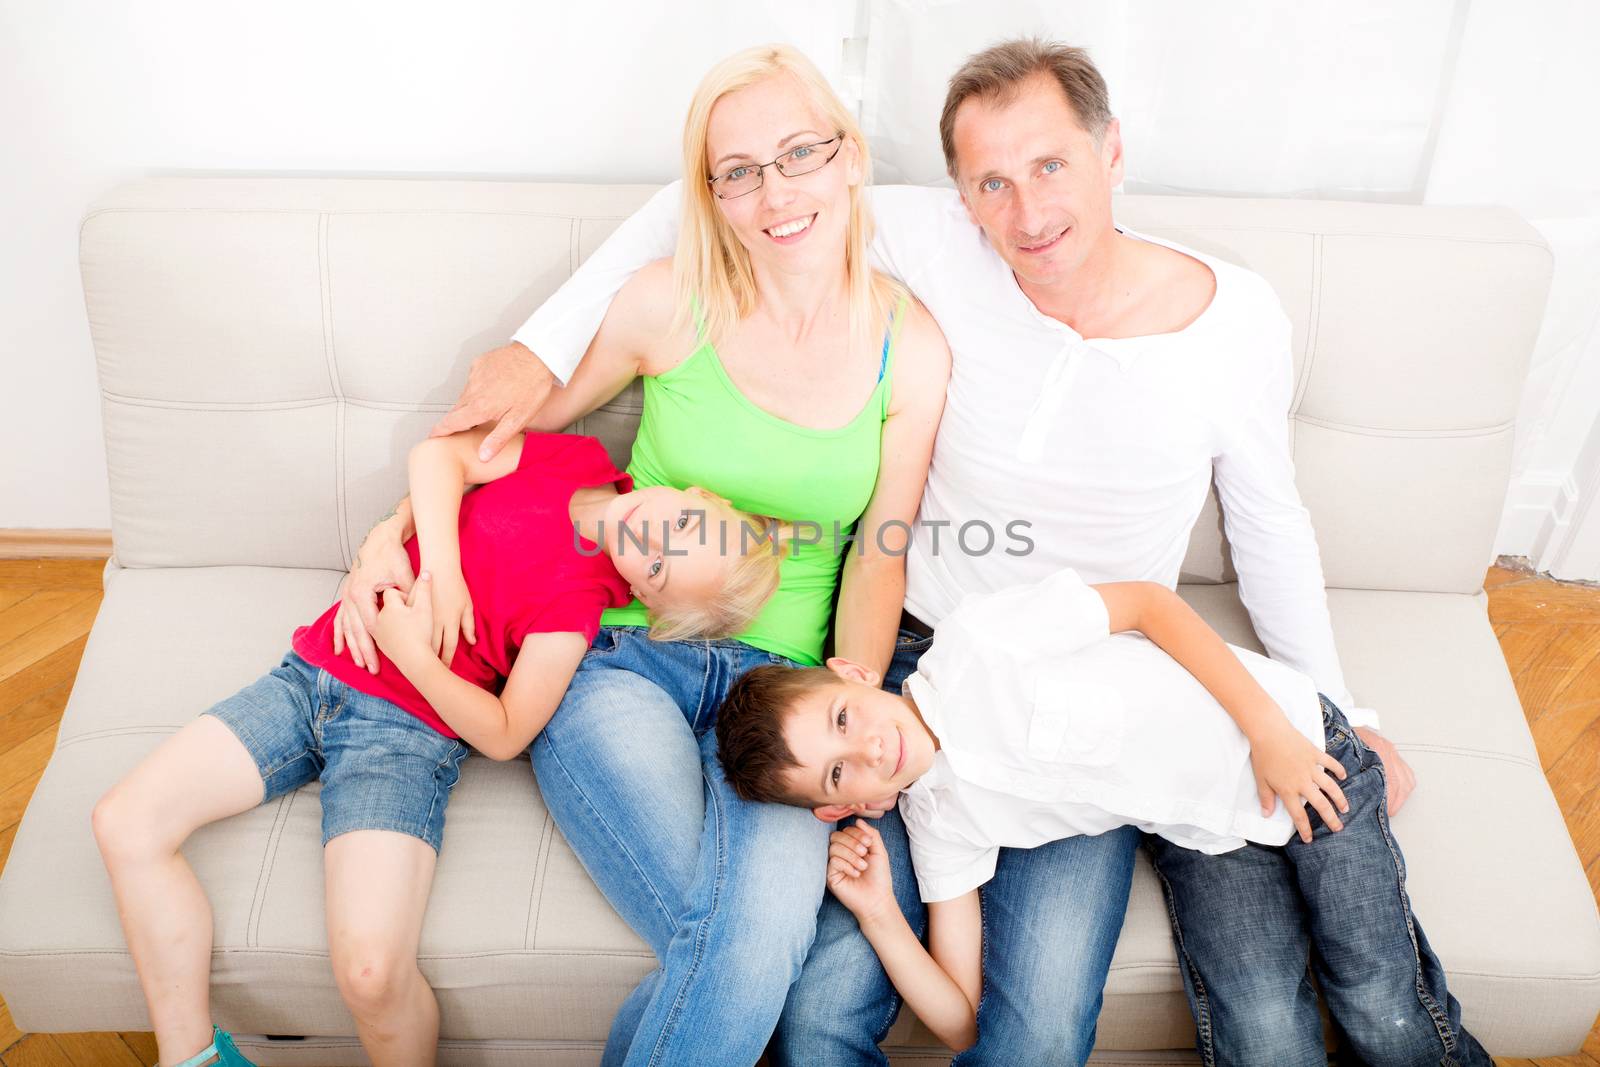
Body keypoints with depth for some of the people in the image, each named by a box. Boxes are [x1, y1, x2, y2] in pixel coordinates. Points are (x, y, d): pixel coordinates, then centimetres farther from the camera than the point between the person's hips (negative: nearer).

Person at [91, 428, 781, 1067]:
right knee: (126, 822, -5)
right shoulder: (576, 460, -1)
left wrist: (412, 652, -18)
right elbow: (438, 455, -1)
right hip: (313, 669, 6)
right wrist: (442, 567, -12)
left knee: (370, 972, -25)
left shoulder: (575, 604, -14)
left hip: (402, 727, -6)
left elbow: (504, 736, -14)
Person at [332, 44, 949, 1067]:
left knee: (766, 932, -26)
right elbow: (515, 419, 11)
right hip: (622, 658, -1)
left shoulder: (913, 349, 1)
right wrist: (395, 530, 1)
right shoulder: (672, 303, -4)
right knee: (745, 945, -24)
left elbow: (878, 557, 4)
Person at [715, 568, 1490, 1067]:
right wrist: (879, 916, -23)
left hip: (1296, 748, -3)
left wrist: (1273, 736, -18)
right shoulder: (938, 825, -11)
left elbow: (1149, 602, -14)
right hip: (1201, 839, 3)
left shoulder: (975, 644, -25)